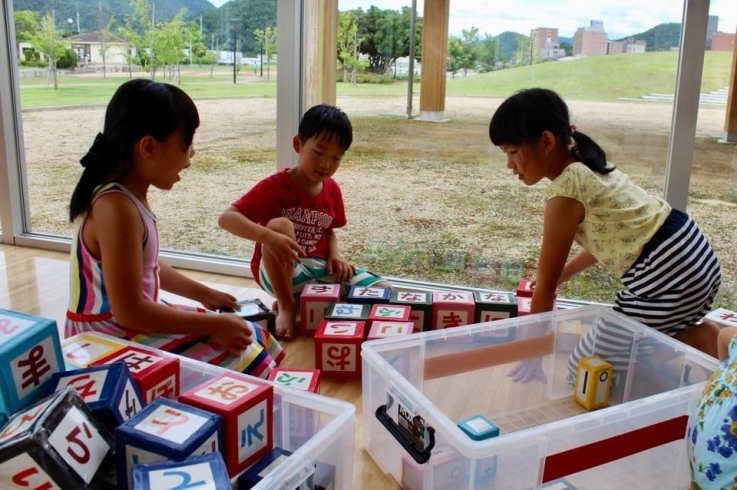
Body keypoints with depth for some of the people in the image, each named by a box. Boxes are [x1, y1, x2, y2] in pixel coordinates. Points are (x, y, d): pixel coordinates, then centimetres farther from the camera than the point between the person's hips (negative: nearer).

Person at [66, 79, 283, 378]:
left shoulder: (129, 194, 4)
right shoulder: (117, 207, -26)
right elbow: (129, 310, -26)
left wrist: (202, 293, 17)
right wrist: (211, 325, -21)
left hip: (132, 324, 10)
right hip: (113, 339, -10)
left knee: (254, 339, 8)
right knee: (245, 363, -16)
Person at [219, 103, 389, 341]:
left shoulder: (332, 189, 2)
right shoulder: (274, 186, -15)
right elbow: (226, 218, -23)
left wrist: (335, 256, -6)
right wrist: (268, 236, -40)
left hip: (318, 267, 5)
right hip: (278, 272, -5)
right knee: (280, 225, -35)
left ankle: (305, 298, 3)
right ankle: (286, 305, -15)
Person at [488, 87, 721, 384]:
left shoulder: (565, 191, -17)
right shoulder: (586, 167, 10)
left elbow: (546, 285, -9)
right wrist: (561, 275, 30)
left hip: (668, 276, -9)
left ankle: (699, 342, -1)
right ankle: (701, 337, 13)